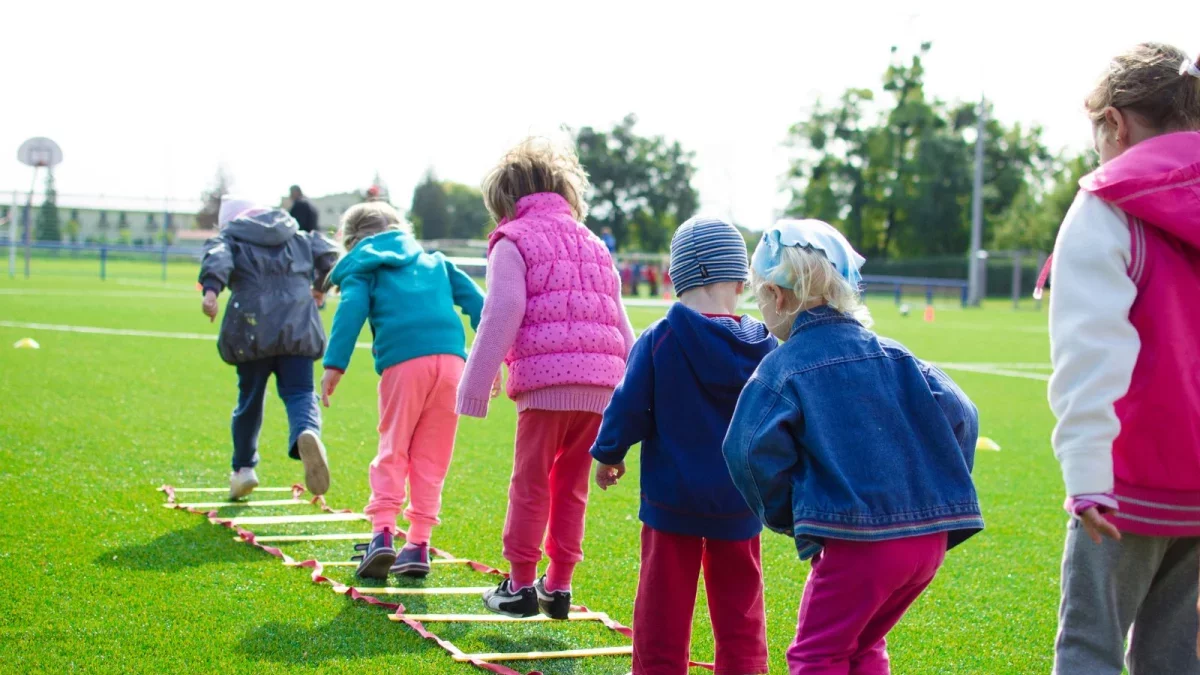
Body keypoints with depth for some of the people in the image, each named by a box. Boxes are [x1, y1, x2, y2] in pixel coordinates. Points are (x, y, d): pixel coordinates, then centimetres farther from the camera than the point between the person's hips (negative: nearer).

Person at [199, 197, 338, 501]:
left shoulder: (229, 239, 14)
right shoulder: (299, 238, 24)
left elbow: (217, 258, -8)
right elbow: (328, 253, 13)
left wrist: (211, 288, -26)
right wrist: (320, 286, 31)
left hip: (252, 330, -1)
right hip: (298, 329, 1)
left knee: (250, 398, 15)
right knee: (299, 393, -2)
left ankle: (244, 467, 23)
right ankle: (307, 433, -37)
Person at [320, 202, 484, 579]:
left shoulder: (363, 268, 17)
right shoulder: (434, 261, 29)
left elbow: (351, 310, -1)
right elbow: (474, 300, 21)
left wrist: (334, 365, -8)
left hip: (403, 363, -3)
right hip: (451, 359, 3)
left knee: (393, 451, 6)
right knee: (432, 457, 9)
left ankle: (383, 532, -10)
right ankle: (419, 544, 7)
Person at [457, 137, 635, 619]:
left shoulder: (513, 241, 5)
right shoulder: (593, 244, 24)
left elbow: (502, 317, -6)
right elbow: (620, 325, 22)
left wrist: (476, 386, -4)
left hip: (546, 380, -6)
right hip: (600, 383, 6)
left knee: (531, 484, 4)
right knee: (571, 487, 13)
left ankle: (520, 585, 8)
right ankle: (558, 586, 15)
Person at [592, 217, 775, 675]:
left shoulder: (659, 341, -13)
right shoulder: (765, 347, -5)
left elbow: (629, 408, -9)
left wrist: (608, 455, 8)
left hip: (672, 496, -2)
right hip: (740, 502, 2)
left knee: (665, 604, 8)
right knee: (739, 608, 13)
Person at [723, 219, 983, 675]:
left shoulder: (782, 369, -4)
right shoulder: (892, 355, 12)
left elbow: (755, 450, -15)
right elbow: (958, 415, 6)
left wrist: (786, 517, 0)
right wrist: (941, 492, 14)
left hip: (856, 540, -6)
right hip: (930, 537, 7)